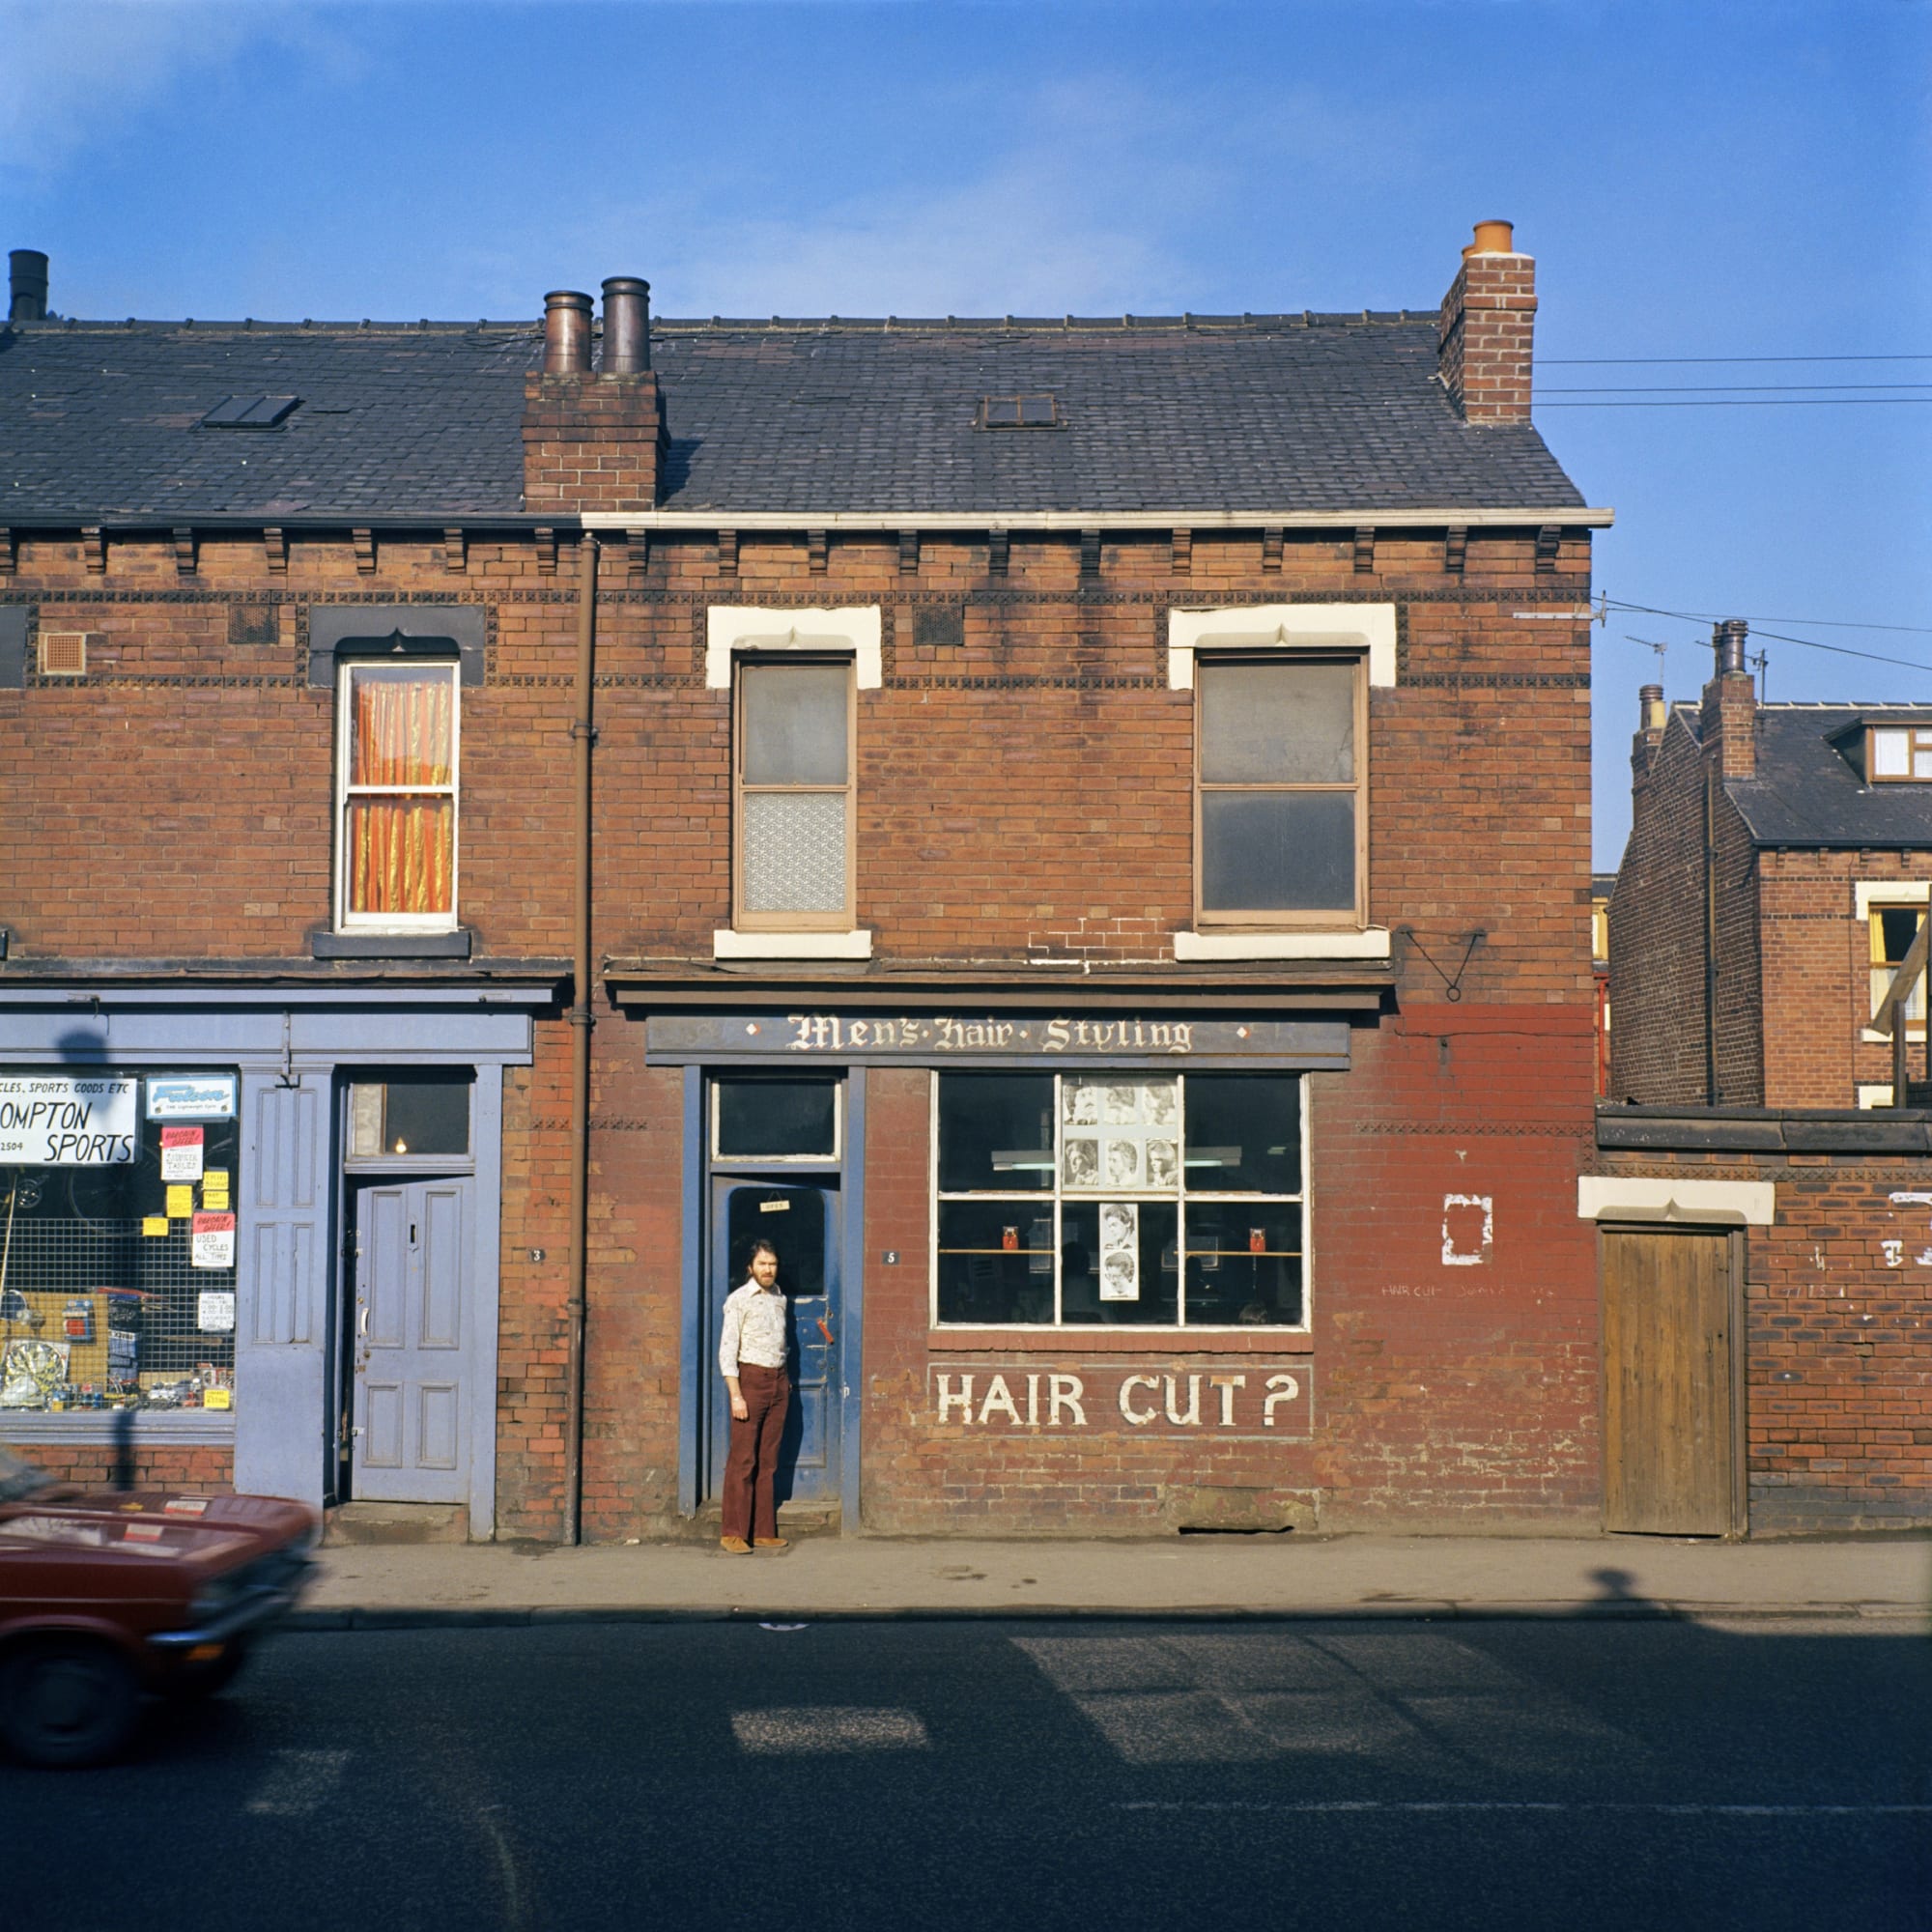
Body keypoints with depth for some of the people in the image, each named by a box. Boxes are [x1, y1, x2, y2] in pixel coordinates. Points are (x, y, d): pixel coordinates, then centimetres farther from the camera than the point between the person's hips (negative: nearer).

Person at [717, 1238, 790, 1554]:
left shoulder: (780, 1298, 13)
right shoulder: (738, 1300, -6)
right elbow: (727, 1350, -10)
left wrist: (785, 1380, 14)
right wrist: (736, 1395, -16)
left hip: (778, 1382, 6)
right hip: (751, 1378, -6)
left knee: (768, 1461, 8)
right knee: (743, 1460, -7)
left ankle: (764, 1531, 11)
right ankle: (734, 1533, -3)